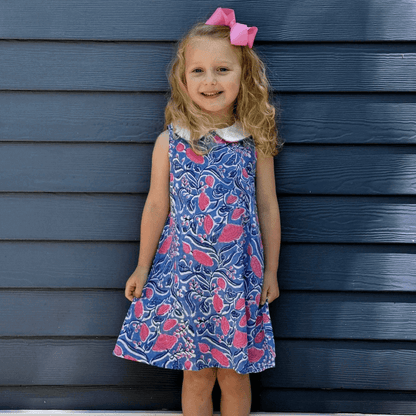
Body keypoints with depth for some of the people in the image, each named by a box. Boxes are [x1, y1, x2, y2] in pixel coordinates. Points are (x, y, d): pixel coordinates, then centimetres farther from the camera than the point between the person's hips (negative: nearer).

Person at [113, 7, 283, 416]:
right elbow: (157, 206, 4)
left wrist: (271, 270, 7)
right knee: (196, 375, 9)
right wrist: (142, 267, 9)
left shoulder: (255, 142, -2)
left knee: (234, 375, 10)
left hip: (239, 275, 0)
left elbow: (267, 207, 4)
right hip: (184, 274, 0)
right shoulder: (170, 142, -3)